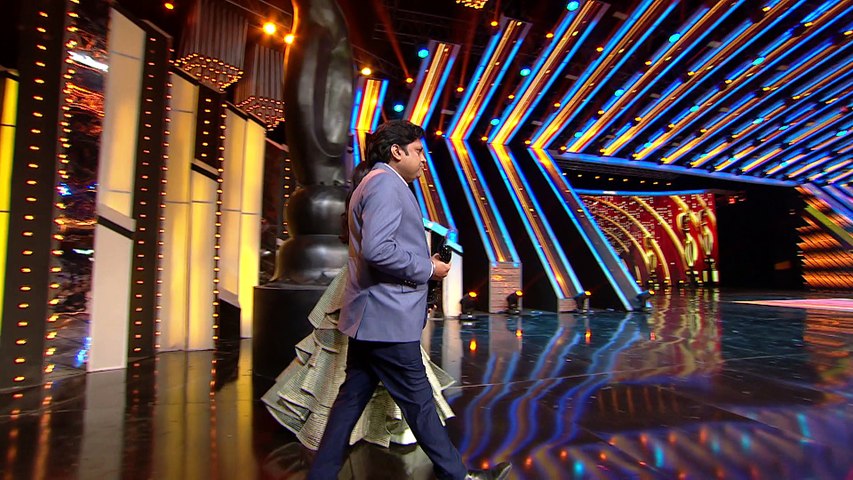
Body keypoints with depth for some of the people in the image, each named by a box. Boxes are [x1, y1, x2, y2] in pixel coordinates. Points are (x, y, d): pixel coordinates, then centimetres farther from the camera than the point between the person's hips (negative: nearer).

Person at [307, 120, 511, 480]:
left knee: (352, 397, 15)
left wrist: (423, 263, 14)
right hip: (388, 318, -10)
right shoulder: (386, 183, -13)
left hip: (372, 316, 10)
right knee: (418, 401, 5)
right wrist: (427, 269, -13)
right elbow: (378, 249, -26)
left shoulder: (381, 184, 21)